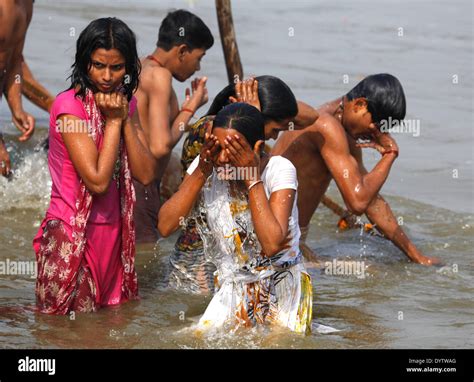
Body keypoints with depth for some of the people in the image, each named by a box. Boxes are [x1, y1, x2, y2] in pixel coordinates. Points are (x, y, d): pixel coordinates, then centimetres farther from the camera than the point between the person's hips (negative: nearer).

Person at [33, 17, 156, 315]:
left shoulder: (127, 103, 7)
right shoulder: (70, 105, -15)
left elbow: (146, 175, -2)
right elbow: (98, 181, -21)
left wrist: (125, 120, -10)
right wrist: (113, 121, -15)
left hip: (114, 233, 7)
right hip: (73, 236, -7)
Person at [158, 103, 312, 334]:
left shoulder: (280, 170, -17)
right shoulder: (207, 166, -8)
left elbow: (271, 244, -30)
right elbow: (165, 227, -16)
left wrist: (252, 178, -28)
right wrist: (200, 173, -21)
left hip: (282, 288, -3)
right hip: (233, 288, 3)